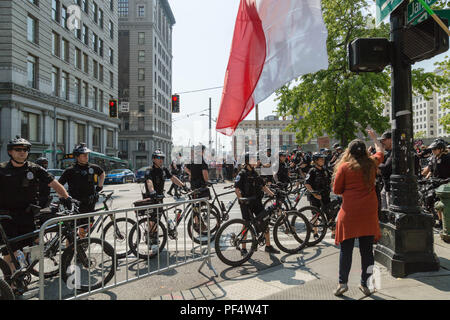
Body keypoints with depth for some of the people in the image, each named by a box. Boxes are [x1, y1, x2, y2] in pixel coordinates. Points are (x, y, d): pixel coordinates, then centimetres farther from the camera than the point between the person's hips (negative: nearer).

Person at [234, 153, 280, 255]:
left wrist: (273, 194, 6)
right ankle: (243, 249, 13)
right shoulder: (242, 174, -8)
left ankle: (268, 246, 17)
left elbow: (263, 187, 16)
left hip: (257, 201, 6)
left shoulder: (255, 173, 13)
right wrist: (242, 200, -25)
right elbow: (237, 189, -16)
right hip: (246, 203, -6)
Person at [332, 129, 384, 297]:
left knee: (346, 249, 5)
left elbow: (336, 190, -1)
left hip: (349, 212, -3)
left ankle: (343, 283, 8)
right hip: (369, 213, 3)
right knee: (367, 250, 10)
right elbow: (380, 151, 26)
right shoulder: (371, 164, 4)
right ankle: (365, 284, 18)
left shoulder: (344, 167, -6)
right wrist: (374, 137, 41)